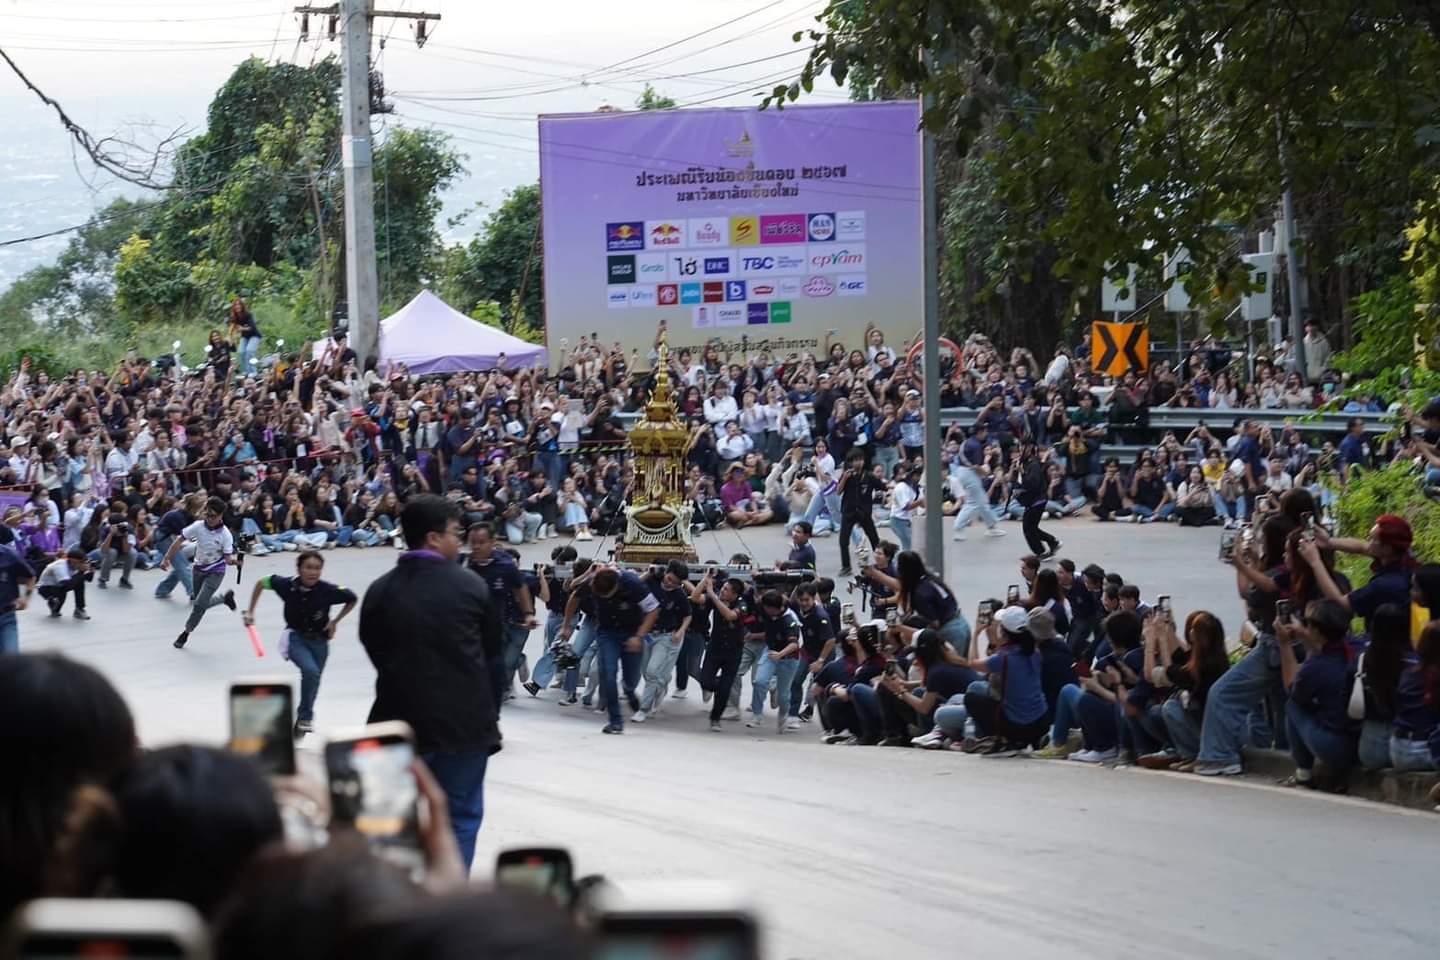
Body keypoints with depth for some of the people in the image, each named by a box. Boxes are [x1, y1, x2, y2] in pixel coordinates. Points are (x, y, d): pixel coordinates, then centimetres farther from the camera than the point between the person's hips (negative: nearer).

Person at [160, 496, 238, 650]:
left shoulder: (225, 534, -22)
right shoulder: (198, 526, -15)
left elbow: (228, 558, -19)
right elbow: (179, 541, -6)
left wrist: (234, 560, -42)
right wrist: (167, 559, -8)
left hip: (215, 572, -4)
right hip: (199, 568, 4)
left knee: (200, 604, -14)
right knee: (199, 604, 14)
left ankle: (186, 632, 7)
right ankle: (225, 597, 40)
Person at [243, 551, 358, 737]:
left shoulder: (328, 590, -22)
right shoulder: (287, 585, -20)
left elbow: (353, 599, -3)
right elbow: (261, 582, -1)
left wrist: (335, 621, -5)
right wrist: (250, 612, 0)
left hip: (319, 640, 2)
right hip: (296, 638, -2)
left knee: (313, 679, 13)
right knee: (311, 671, -27)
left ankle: (302, 721, 36)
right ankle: (305, 716, -11)